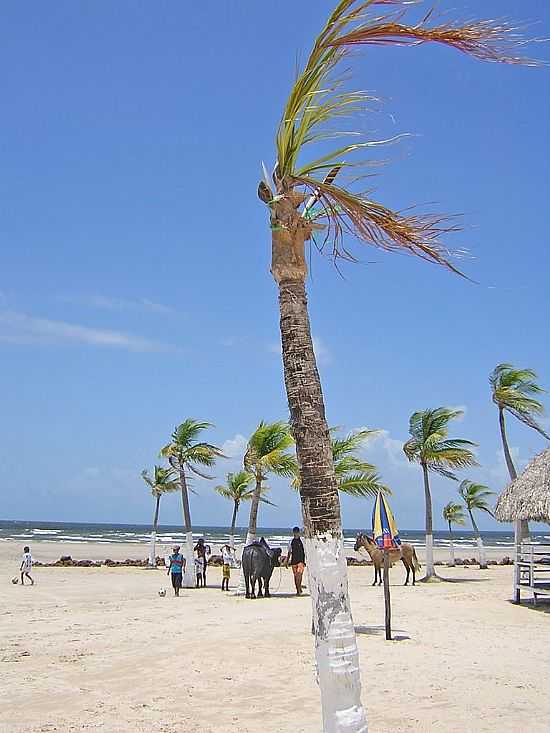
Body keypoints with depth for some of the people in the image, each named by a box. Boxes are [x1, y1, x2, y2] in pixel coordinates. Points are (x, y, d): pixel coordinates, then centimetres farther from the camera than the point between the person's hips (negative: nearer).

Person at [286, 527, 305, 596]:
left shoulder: (302, 541, -1)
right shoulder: (291, 541, 10)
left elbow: (305, 551, 2)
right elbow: (289, 552, 18)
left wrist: (305, 561, -3)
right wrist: (287, 562, 15)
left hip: (301, 561, -4)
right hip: (293, 561, 4)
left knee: (299, 574, -17)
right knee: (295, 576, 7)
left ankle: (299, 590, -12)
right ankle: (298, 590, 17)